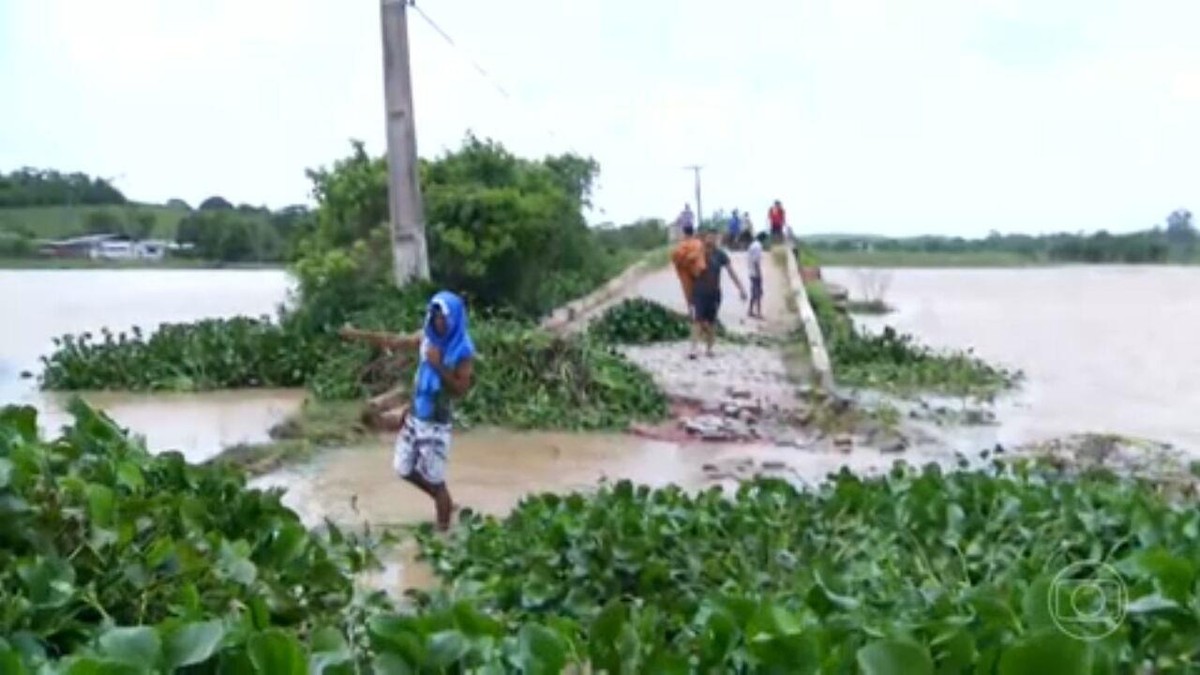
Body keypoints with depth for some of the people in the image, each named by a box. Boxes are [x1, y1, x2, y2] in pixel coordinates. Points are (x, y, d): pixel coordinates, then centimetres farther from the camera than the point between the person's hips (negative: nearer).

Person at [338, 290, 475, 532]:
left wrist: (439, 366, -28)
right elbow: (393, 341, 13)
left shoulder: (462, 351, -16)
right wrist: (358, 334, 12)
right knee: (404, 469, 17)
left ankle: (442, 531, 14)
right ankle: (444, 503, 35)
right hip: (414, 416, 7)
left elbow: (461, 390, -20)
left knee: (434, 479, -1)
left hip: (436, 423, -7)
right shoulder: (426, 337, 1)